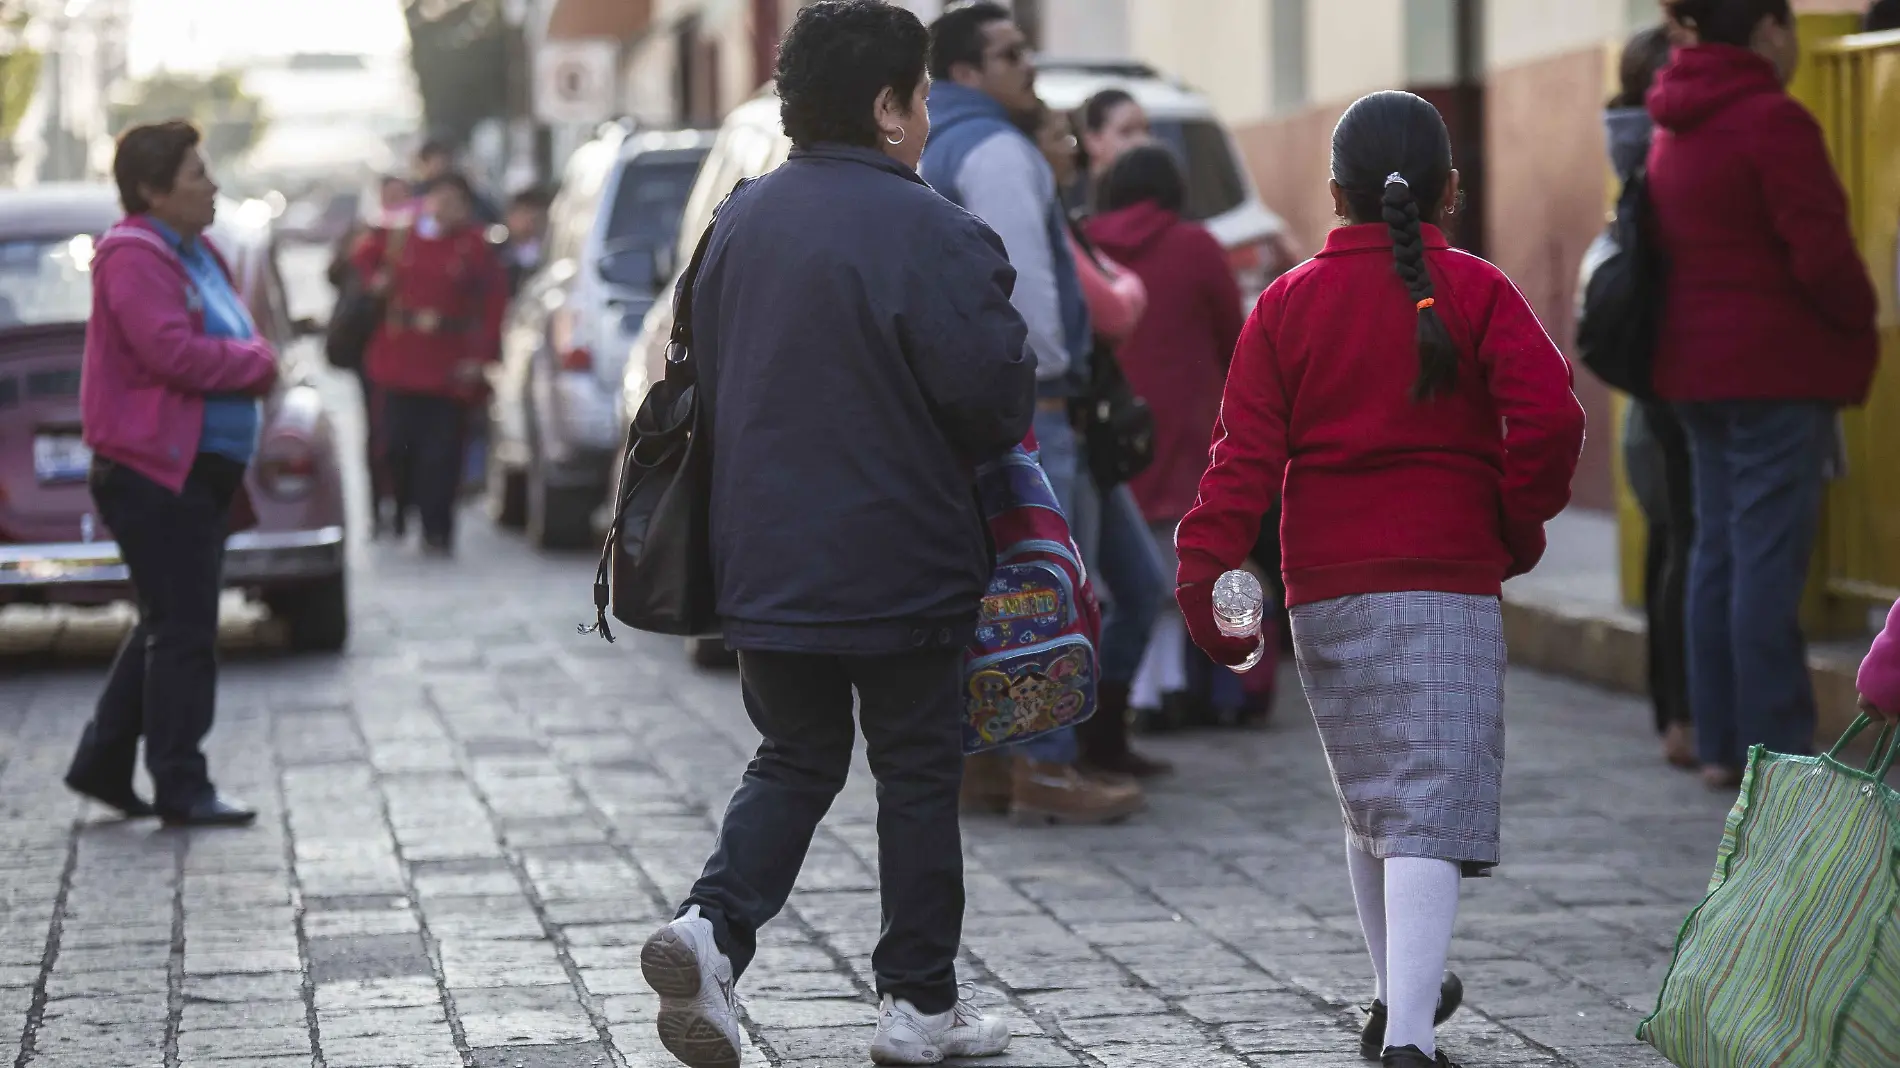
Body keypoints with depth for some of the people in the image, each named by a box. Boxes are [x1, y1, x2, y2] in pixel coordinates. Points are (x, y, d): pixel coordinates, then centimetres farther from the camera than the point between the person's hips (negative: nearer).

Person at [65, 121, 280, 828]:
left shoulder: (195, 253, 16)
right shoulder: (133, 257, -14)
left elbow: (227, 343, 23)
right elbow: (173, 352, -25)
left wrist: (252, 362, -1)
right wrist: (256, 364, -11)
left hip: (202, 470, 10)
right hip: (156, 470, -10)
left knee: (170, 625, 15)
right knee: (183, 631, -6)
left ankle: (103, 763, 23)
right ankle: (181, 788, 0)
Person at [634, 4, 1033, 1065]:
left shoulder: (741, 220, 4)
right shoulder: (932, 233, -17)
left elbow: (709, 376, 12)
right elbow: (997, 395, -18)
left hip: (766, 566, 5)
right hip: (906, 567, -5)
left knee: (795, 759, 17)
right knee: (919, 774, 10)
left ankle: (716, 921, -6)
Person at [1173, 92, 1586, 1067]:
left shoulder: (1288, 302, 6)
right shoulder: (1475, 291, 0)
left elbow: (1247, 448, -4)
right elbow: (1549, 413, -13)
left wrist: (1204, 572, -9)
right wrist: (1520, 523, 2)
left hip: (1324, 592, 3)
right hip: (1448, 585, -3)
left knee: (1369, 802, 20)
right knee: (1429, 813, -8)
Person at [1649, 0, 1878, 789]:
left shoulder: (1675, 128, 13)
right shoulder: (1772, 119, -15)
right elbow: (1821, 254, -17)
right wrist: (1860, 323, -1)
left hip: (1696, 367, 9)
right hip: (1778, 367, -9)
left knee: (1717, 549, 11)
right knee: (1769, 560, -7)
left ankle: (1720, 744, 13)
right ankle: (1777, 753, -6)